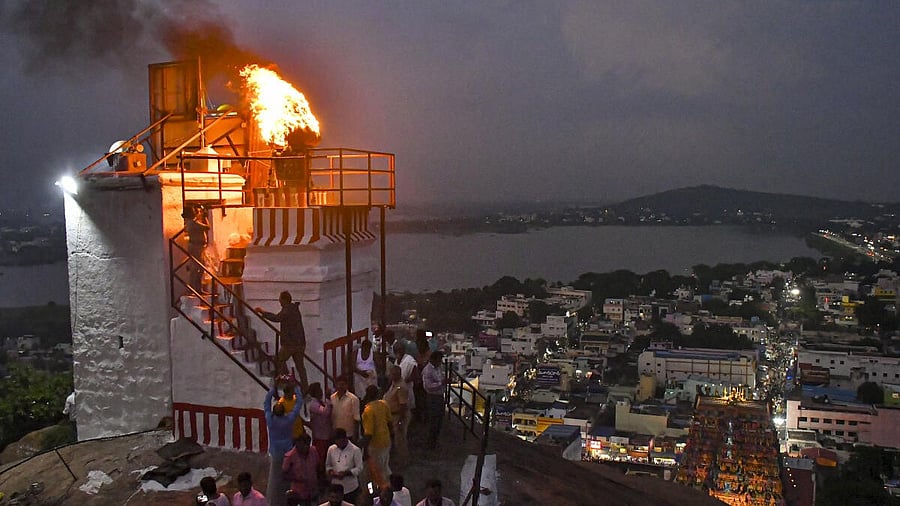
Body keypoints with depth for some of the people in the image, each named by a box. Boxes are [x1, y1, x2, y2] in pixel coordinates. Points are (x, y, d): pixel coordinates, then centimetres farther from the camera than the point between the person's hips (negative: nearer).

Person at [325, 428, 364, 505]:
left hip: (350, 488, -3)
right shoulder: (331, 449, 1)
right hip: (335, 487, 3)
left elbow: (359, 468, -9)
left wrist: (346, 473, -22)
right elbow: (328, 465, 12)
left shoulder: (355, 450, -11)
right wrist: (330, 471, -10)